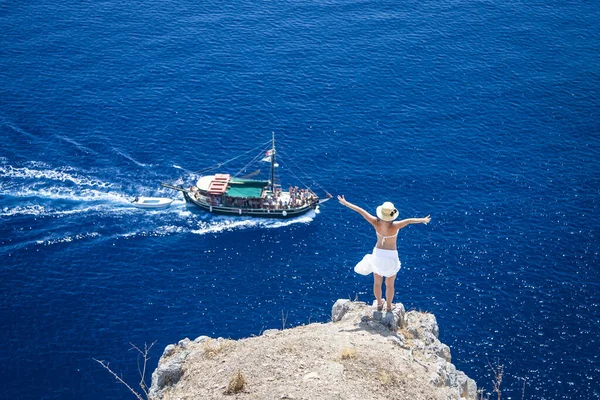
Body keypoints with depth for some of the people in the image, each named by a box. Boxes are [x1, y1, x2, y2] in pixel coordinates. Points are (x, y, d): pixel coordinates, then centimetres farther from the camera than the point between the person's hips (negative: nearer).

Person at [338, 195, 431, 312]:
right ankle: (389, 307, 38)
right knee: (389, 285, 20)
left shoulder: (376, 223, -21)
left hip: (378, 254, 2)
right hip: (391, 256, -2)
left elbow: (360, 211, -17)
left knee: (377, 282, 24)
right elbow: (409, 221, -42)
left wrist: (345, 203, -10)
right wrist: (422, 220, -42)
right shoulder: (394, 226, -28)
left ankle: (379, 304, 44)